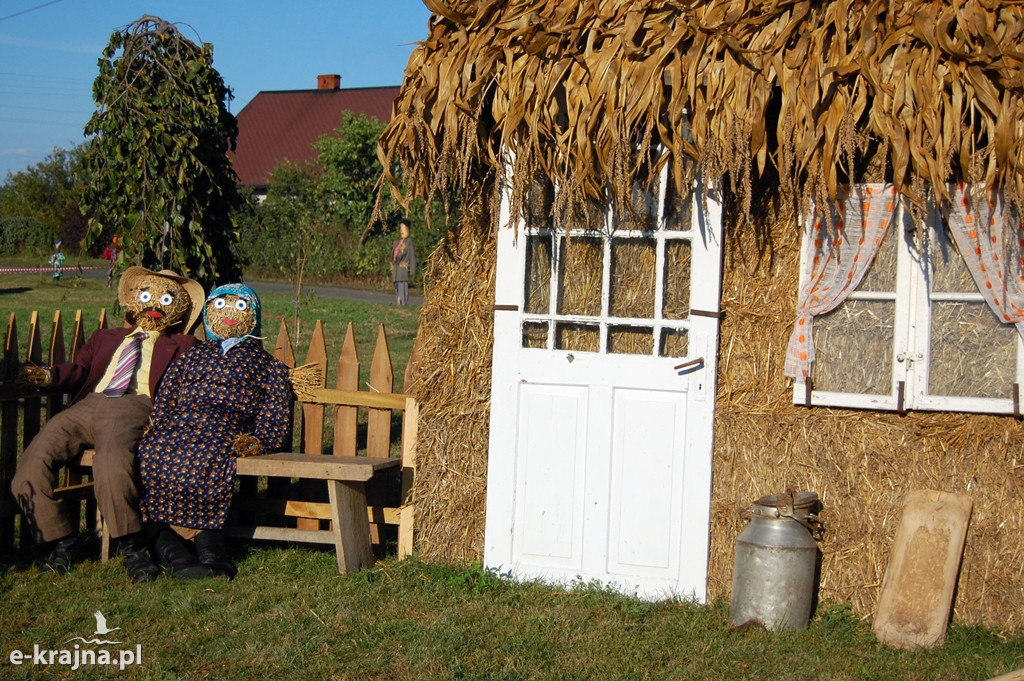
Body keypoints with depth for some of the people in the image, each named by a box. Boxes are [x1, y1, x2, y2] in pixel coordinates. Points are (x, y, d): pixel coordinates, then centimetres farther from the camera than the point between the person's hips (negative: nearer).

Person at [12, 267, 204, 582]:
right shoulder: (106, 338, 38)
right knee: (31, 467, -17)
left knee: (111, 462, -37)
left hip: (133, 407, -4)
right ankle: (60, 542, -1)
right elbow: (80, 370, 23)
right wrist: (47, 375, 1)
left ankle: (132, 548, -24)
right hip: (88, 404, 5)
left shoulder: (181, 346, 26)